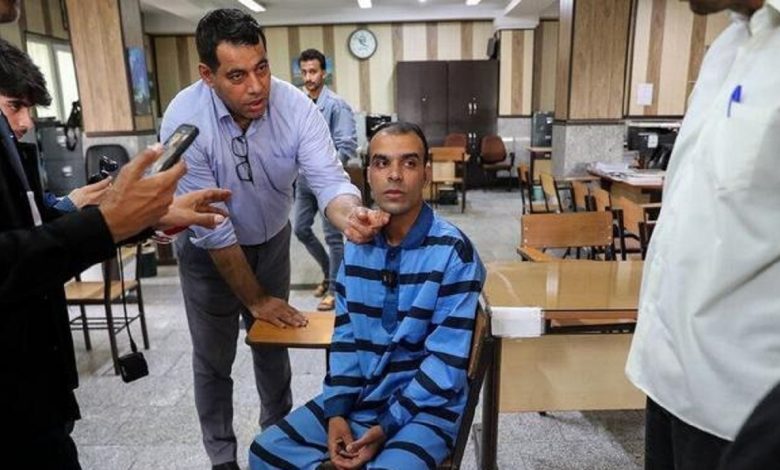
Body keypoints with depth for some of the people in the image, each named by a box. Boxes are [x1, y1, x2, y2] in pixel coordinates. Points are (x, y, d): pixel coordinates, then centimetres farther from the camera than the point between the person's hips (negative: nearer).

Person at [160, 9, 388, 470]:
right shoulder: (185, 119, -28)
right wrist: (255, 298, -17)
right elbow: (211, 228, -24)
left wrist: (350, 216, -54)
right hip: (208, 250, -2)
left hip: (271, 239, 3)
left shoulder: (297, 106, -23)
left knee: (273, 344, 18)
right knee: (214, 357, 9)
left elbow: (329, 180, -29)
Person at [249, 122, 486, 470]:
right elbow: (345, 334, 5)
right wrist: (336, 411, -6)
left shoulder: (453, 252, -17)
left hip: (426, 407, -5)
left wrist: (386, 426, -18)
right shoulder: (356, 245, 1)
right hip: (358, 396, 5)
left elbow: (447, 361, -17)